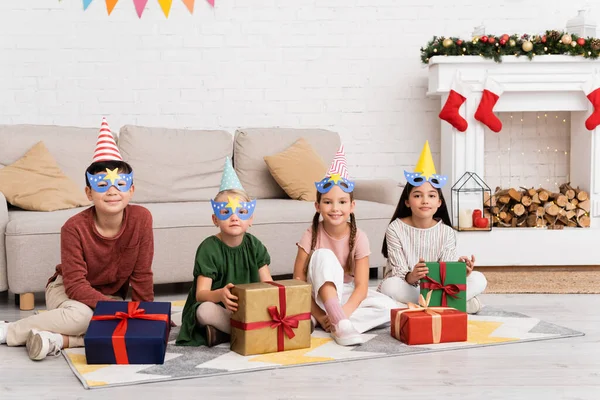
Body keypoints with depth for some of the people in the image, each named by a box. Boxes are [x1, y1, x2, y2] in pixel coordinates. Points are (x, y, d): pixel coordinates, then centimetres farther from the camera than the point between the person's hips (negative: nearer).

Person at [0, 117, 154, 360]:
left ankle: (59, 339, -24)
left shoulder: (141, 219, -18)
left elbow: (141, 275, -9)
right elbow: (76, 285, -24)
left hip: (110, 295, 3)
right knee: (83, 314, -36)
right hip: (66, 289, -3)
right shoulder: (74, 228, -23)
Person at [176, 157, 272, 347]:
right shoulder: (209, 248, -12)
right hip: (217, 307, -4)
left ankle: (221, 333, -18)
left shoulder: (254, 245, 2)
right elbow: (201, 294, -20)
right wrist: (221, 294, -44)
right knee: (205, 311, -37)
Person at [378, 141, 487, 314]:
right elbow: (399, 274, -16)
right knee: (390, 286, -37)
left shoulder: (446, 232, -3)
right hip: (407, 287, -2)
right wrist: (411, 277, -40)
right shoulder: (396, 229, -11)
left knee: (478, 279, -17)